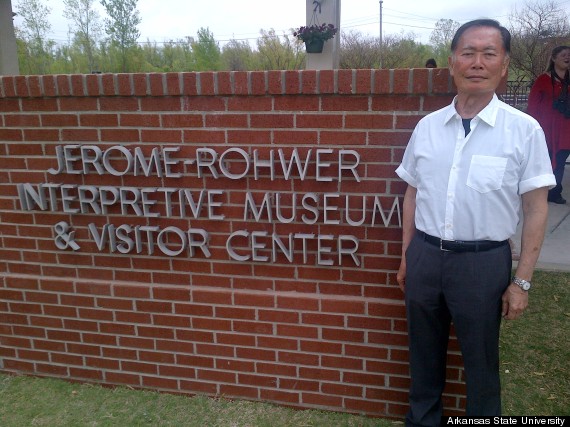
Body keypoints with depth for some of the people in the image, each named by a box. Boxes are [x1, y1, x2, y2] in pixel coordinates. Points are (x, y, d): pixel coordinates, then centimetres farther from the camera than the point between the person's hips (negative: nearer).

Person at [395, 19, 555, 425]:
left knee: (480, 358, 15)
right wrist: (406, 257, 12)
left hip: (483, 261, -3)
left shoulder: (524, 130, -9)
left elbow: (536, 209, -6)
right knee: (423, 352, 20)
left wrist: (522, 281, -6)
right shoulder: (427, 126, 1)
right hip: (425, 255, 4)